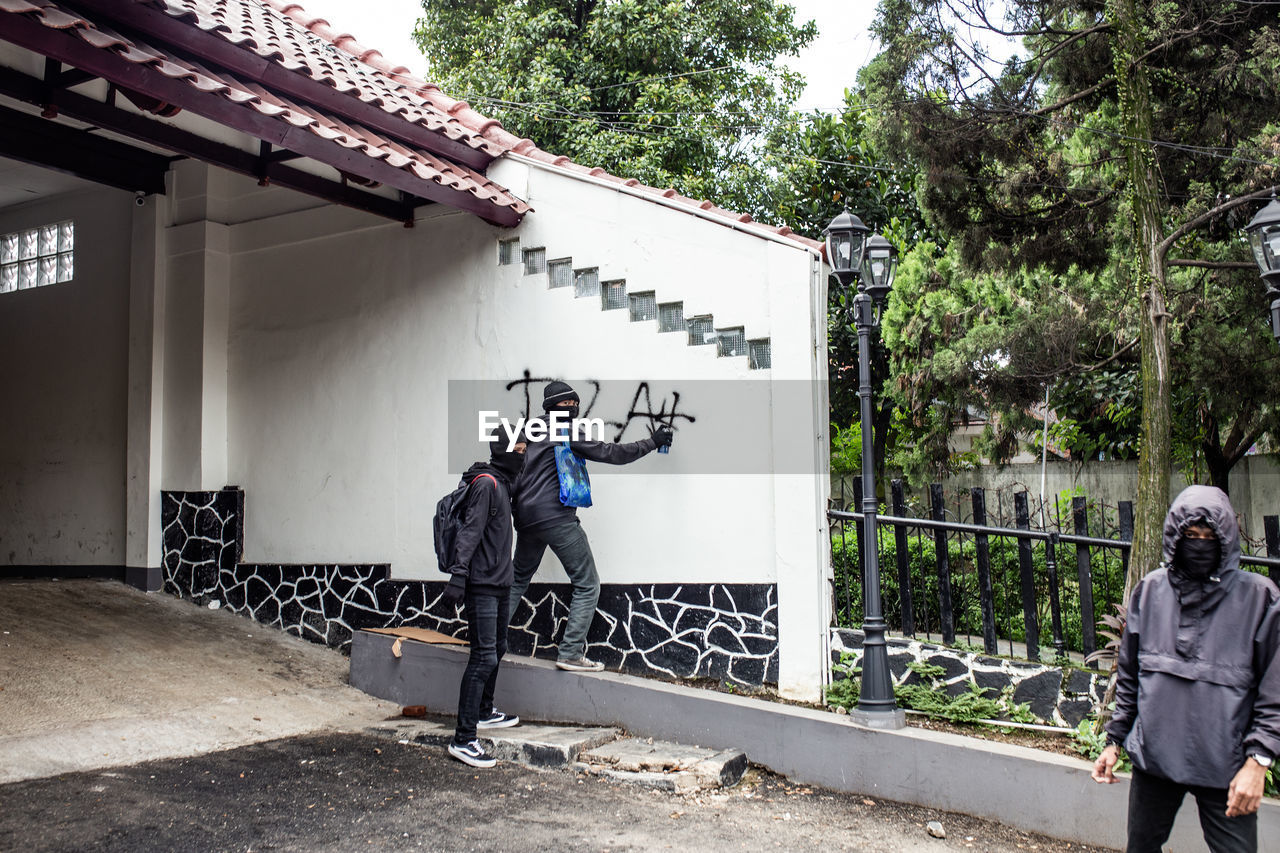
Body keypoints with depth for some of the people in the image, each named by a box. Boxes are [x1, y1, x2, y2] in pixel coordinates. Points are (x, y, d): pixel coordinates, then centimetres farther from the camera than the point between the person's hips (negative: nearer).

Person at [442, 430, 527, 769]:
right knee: (484, 657, -13)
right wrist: (458, 575, -28)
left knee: (497, 649, 21)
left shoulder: (502, 484, 17)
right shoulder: (486, 483, -12)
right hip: (482, 585, -10)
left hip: (498, 585, 10)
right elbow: (470, 530, -21)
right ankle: (463, 740, -13)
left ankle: (484, 712, 39)